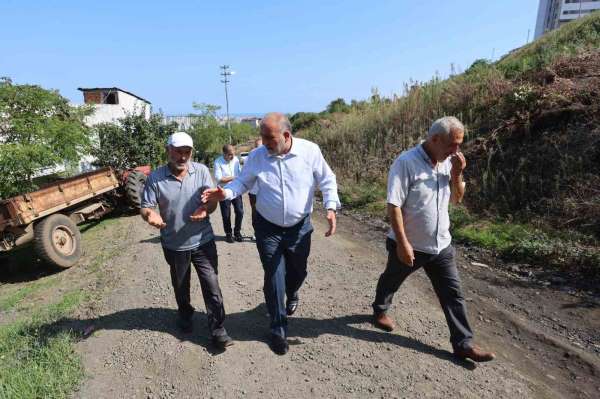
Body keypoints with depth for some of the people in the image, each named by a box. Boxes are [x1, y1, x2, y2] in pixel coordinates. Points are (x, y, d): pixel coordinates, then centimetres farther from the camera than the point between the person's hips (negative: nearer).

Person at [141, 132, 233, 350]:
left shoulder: (202, 171, -8)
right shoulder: (155, 177, -11)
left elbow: (213, 200, -6)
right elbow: (145, 207, -8)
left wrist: (206, 209, -30)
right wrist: (150, 214, -32)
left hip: (202, 241, 0)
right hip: (174, 245, 1)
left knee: (212, 285, 2)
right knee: (180, 286, 23)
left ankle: (218, 329, 16)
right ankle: (185, 315, 50)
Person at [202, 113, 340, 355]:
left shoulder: (310, 151, -13)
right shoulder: (256, 156, -10)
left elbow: (327, 180, -4)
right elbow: (243, 182, 0)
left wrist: (331, 207, -18)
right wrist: (225, 193, -20)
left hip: (300, 227, 1)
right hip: (268, 228, 0)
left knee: (298, 271, 20)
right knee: (273, 278, 4)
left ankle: (292, 295, 58)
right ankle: (278, 329, 25)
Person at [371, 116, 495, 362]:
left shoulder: (448, 163, 1)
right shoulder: (406, 163, -21)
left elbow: (457, 199, 8)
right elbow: (393, 206, -23)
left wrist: (457, 174, -10)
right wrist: (403, 243, -24)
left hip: (441, 245, 5)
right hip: (409, 245, -5)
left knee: (453, 293, 8)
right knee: (391, 281, 20)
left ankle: (463, 343, 22)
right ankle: (380, 310, 47)